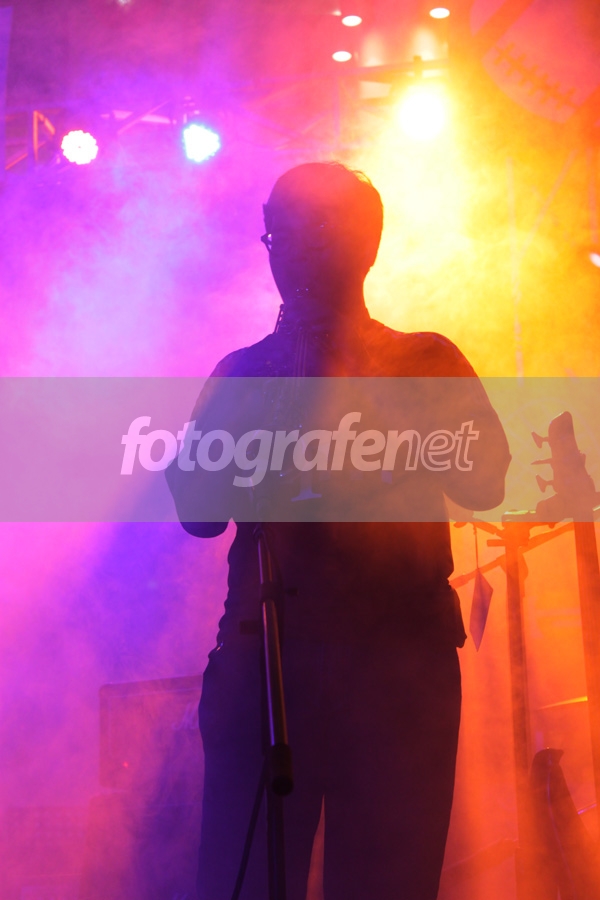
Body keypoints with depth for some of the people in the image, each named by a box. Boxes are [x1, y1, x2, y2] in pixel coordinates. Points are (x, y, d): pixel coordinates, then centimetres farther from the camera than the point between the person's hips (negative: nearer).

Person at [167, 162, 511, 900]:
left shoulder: (427, 362, 13)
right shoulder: (241, 371, 17)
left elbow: (482, 483, -2)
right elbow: (198, 512, 6)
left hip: (398, 656, -1)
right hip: (260, 652, 1)